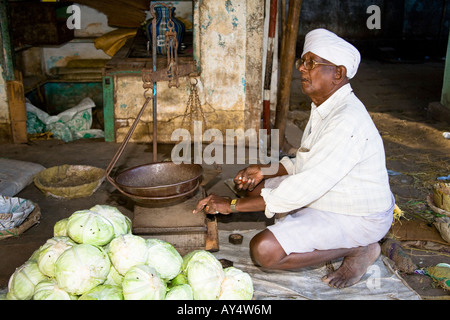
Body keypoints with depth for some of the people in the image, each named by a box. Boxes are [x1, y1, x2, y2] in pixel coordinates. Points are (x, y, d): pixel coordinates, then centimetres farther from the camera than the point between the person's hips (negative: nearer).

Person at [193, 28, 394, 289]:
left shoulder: (348, 121, -28)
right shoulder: (324, 108, 5)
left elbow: (306, 187, -32)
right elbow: (306, 165, 15)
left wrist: (232, 205, -29)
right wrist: (264, 171, -2)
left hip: (357, 218, -10)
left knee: (264, 250, -23)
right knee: (255, 185, 10)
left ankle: (357, 250, -5)